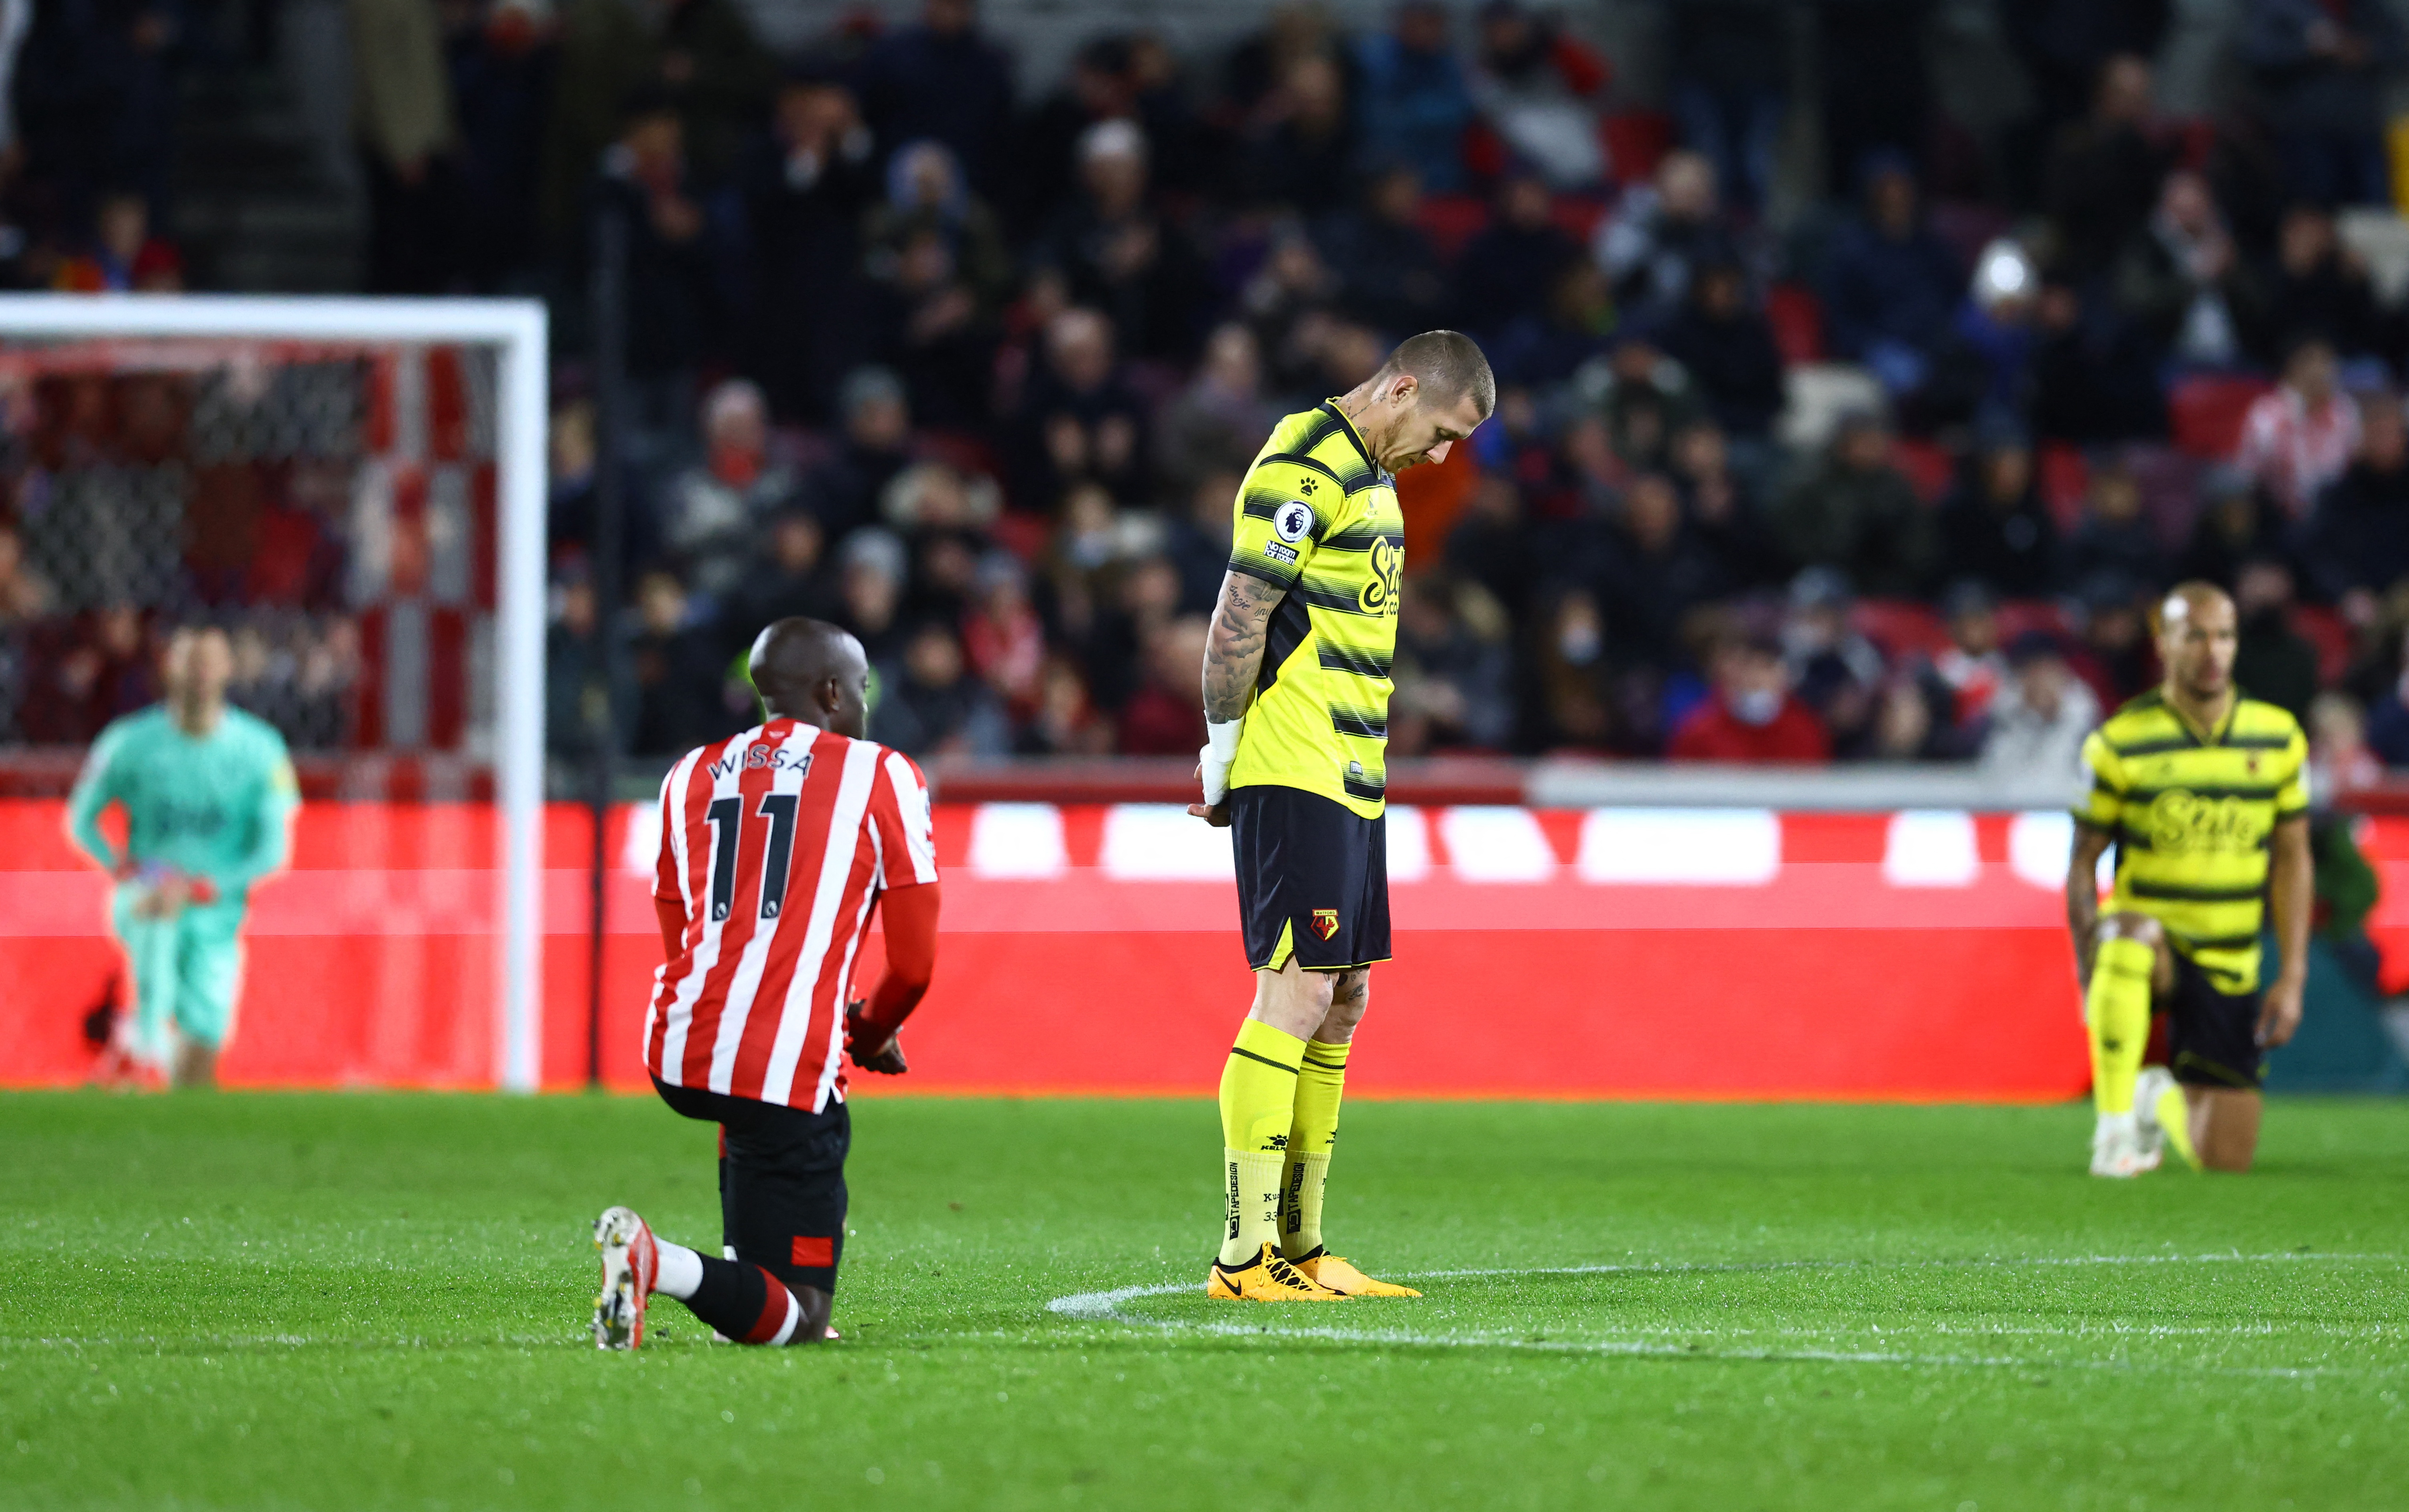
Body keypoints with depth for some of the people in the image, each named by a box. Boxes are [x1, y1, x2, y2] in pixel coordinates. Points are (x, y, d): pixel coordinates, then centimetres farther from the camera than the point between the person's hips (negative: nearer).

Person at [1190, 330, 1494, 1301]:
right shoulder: (1304, 469, -13)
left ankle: (1302, 1249, 16)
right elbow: (1239, 618, -17)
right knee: (1297, 995, -12)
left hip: (1353, 783, 10)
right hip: (1294, 779, -10)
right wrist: (1225, 753, -11)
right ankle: (1245, 1257, -12)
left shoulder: (1371, 477, 18)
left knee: (1341, 1002, 11)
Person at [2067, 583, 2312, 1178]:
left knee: (2225, 1164, -1)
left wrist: (2292, 978, 1)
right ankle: (2116, 1126, -31)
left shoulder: (2277, 738, 2)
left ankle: (2165, 1100, 36)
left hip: (2230, 969, 3)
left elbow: (2292, 858, 7)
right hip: (2149, 949, -3)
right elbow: (2084, 861, -4)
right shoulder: (2119, 744, -7)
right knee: (2130, 933, -43)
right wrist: (2089, 970, -16)